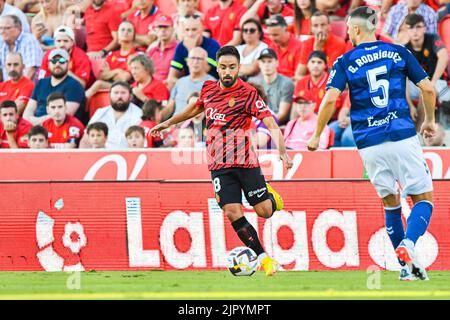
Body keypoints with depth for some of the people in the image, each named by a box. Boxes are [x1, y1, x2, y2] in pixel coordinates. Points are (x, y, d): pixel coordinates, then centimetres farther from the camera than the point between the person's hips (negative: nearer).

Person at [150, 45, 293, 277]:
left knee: (264, 211, -4)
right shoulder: (209, 88, 5)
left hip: (244, 160, -3)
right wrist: (167, 123, 36)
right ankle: (263, 258, -1)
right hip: (219, 164, 3)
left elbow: (271, 125, -17)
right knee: (233, 212, -11)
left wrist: (282, 151, -32)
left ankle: (271, 196, 34)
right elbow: (195, 108, 28)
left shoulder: (247, 93, -10)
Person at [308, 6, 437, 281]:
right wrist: (430, 121, 21)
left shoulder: (345, 62, 3)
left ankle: (407, 267, 10)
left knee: (391, 202, 15)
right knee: (424, 197, 4)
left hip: (369, 143, 1)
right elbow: (428, 88, 5)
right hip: (402, 135, -1)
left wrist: (317, 135, 3)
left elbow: (330, 99, -8)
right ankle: (408, 244, -24)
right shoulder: (398, 52, 7)